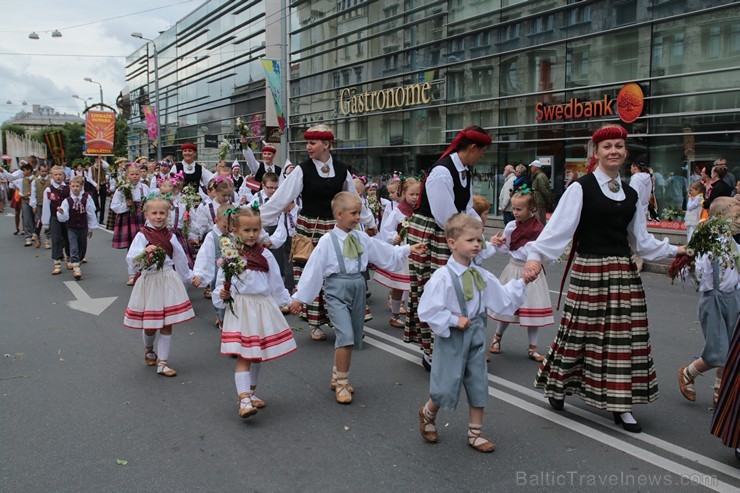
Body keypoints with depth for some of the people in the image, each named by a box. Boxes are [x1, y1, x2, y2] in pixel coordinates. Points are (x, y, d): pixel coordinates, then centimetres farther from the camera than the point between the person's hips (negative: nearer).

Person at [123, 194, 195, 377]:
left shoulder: (170, 236, 6)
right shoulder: (142, 235, -6)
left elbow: (180, 260, 17)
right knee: (149, 325, 8)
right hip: (149, 280, -3)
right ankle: (148, 350, 40)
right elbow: (131, 259, -19)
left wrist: (187, 278, 24)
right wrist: (145, 252, -36)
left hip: (168, 281, 3)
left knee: (167, 325, 2)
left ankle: (162, 362, 11)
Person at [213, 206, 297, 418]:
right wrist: (222, 294, -13)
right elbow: (222, 282, 6)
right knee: (243, 354, -10)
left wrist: (288, 302, 12)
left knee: (258, 354, 13)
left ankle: (250, 392, 29)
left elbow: (276, 283, 11)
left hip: (263, 307, 4)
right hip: (239, 308, -3)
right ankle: (244, 400, -13)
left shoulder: (265, 255, 4)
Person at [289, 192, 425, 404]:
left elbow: (386, 253, 13)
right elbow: (313, 269, -7)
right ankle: (342, 384, -1)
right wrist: (300, 297, -5)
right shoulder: (327, 241, -8)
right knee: (346, 336, -17)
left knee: (353, 338, 12)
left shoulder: (362, 238, 5)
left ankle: (337, 379, 31)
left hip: (358, 287, 6)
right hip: (336, 290, -5)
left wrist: (408, 250, 6)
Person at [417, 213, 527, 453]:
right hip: (451, 339, -6)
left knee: (479, 386, 12)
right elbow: (427, 310, -20)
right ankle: (427, 414, 36)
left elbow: (503, 298, 6)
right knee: (447, 389, 3)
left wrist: (521, 283, -5)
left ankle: (475, 433, 29)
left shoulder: (482, 275, 1)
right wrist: (454, 320, -20)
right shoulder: (442, 277, -18)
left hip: (476, 337, 6)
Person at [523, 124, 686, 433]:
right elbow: (558, 227, -16)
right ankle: (557, 387, 25)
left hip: (624, 273, 6)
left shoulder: (630, 194, 13)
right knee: (581, 332, 1)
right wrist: (535, 256, -28)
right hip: (589, 271, -6)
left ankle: (620, 404, 19)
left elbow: (641, 240, 20)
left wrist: (674, 250, 21)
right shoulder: (581, 188, -7)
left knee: (624, 337, 7)